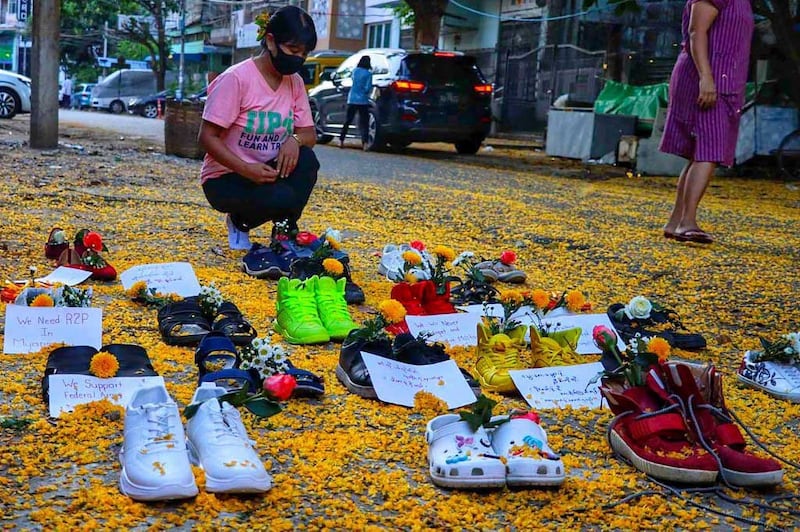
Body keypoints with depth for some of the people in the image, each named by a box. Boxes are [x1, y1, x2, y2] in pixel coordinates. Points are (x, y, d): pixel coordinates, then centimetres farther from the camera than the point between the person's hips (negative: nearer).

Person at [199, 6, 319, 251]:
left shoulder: (295, 83, 0)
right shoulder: (236, 78, -19)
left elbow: (309, 134, 4)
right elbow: (207, 137, -19)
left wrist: (294, 140, -22)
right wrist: (246, 169, -32)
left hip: (266, 171, 5)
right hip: (225, 178, -5)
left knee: (305, 159, -25)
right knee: (284, 198, -32)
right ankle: (240, 221, 1)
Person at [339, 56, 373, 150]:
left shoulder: (355, 71, 5)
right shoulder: (368, 73, -7)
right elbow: (368, 88, -9)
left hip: (352, 99, 4)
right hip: (363, 101, -4)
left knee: (347, 121, 12)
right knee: (364, 122, 0)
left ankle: (341, 141, 13)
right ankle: (365, 143, -10)